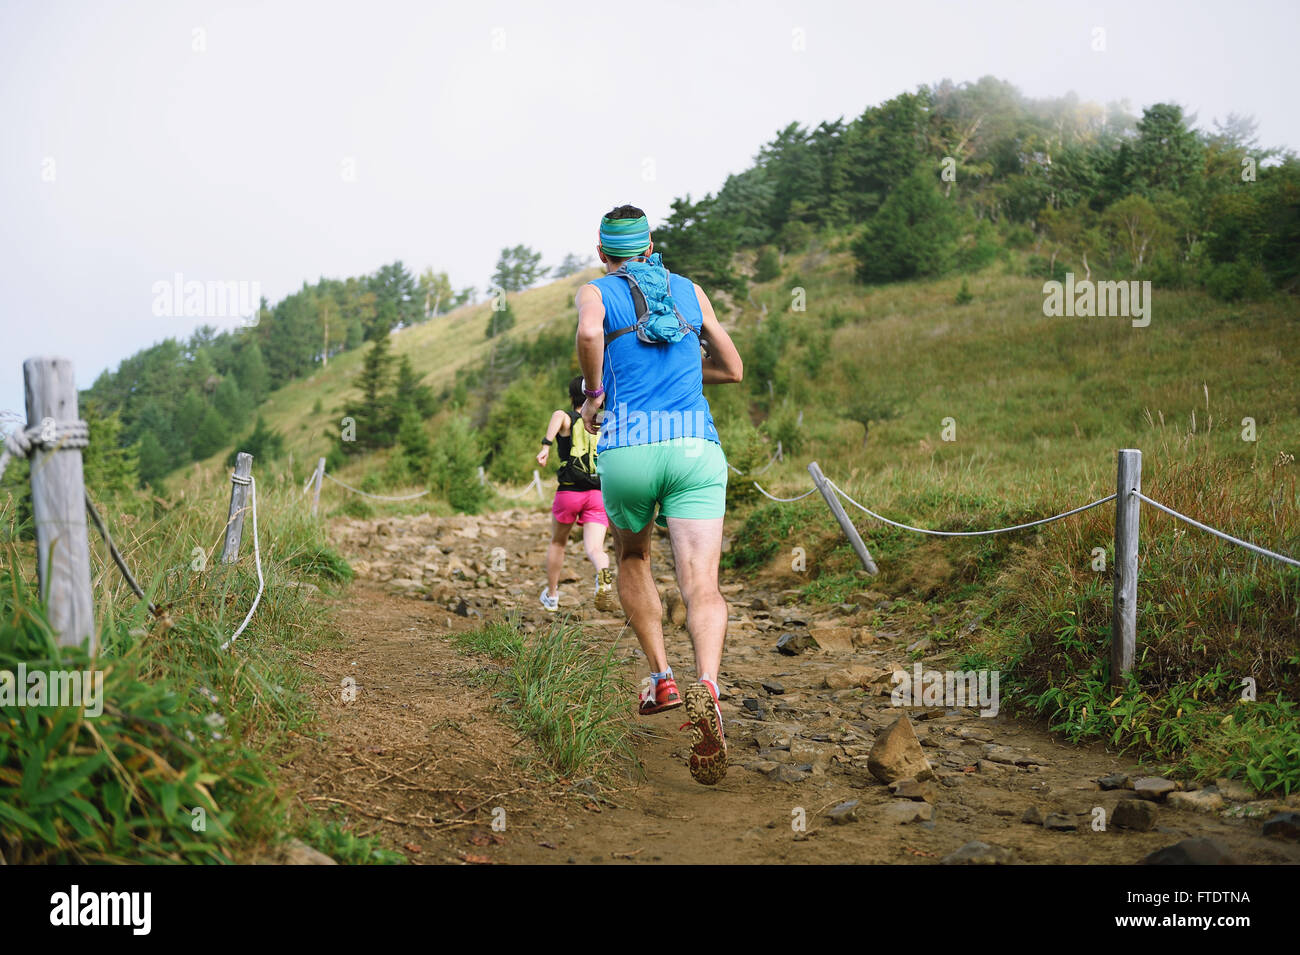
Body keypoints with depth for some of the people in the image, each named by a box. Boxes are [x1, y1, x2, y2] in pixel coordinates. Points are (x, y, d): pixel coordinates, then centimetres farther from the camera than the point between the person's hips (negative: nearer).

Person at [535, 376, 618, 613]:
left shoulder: (567, 418, 4)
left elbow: (558, 415, -21)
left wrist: (546, 445, -29)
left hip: (569, 491, -1)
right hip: (598, 493, 2)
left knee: (557, 543, 20)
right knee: (594, 547, -8)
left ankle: (551, 596, 33)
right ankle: (604, 574, -43)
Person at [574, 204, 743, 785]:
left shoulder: (595, 293, 10)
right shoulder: (690, 291, 21)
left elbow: (589, 334, -15)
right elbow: (733, 369, 25)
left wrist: (594, 392, 1)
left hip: (627, 448, -1)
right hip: (695, 446, 1)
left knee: (631, 559, 27)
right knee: (701, 585, -10)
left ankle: (660, 678, 21)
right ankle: (706, 688, -36)